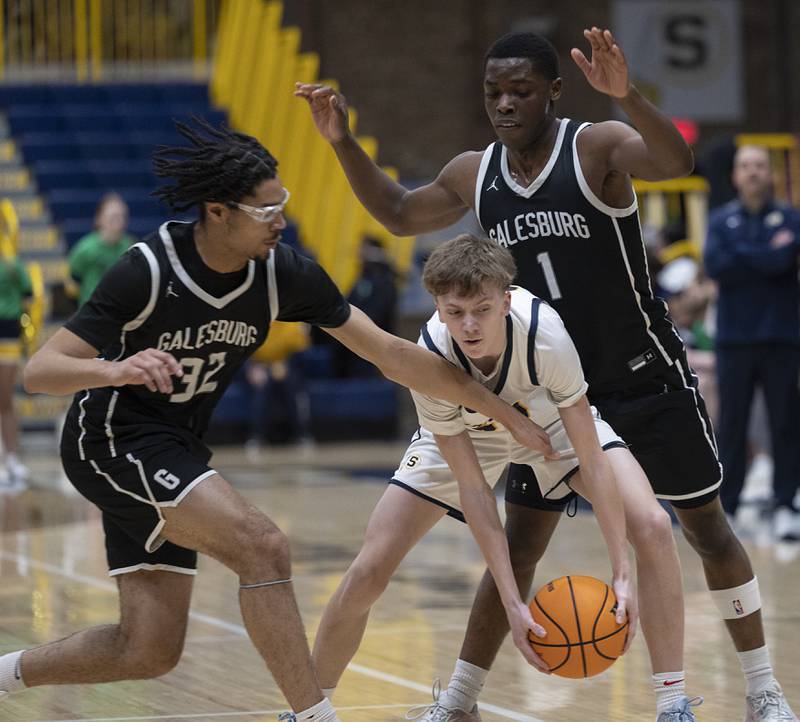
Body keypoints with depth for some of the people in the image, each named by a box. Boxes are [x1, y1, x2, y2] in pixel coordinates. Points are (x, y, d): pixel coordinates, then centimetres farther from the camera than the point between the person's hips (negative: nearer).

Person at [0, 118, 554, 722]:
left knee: (149, 651, 4)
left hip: (176, 446, 7)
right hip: (112, 439, -7)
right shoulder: (149, 271, -24)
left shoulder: (284, 275, -11)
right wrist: (115, 369, -47)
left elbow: (392, 355, -6)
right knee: (263, 547, -25)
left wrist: (507, 414, -8)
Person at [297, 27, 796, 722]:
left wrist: (627, 97, -55)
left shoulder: (597, 146, -16)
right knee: (519, 544, 5)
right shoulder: (474, 175, 0)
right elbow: (400, 214, 17)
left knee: (707, 528, 4)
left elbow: (675, 161, -37)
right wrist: (344, 142, 5)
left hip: (647, 381, -4)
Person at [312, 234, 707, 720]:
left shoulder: (545, 335, -39)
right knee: (367, 574, -11)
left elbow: (592, 460, -30)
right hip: (460, 436, 0)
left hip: (553, 421, 0)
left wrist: (622, 574, -33)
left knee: (652, 526, -23)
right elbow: (471, 488, -27)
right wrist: (512, 602, -32)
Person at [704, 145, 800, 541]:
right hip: (735, 340, 1)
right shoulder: (721, 220, 8)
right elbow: (715, 265, -9)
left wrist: (739, 255, -7)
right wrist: (765, 255, -9)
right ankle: (724, 507, 8)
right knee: (731, 424, 3)